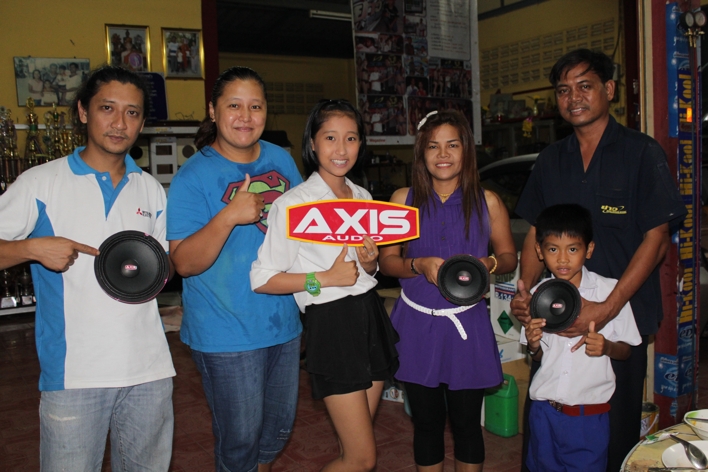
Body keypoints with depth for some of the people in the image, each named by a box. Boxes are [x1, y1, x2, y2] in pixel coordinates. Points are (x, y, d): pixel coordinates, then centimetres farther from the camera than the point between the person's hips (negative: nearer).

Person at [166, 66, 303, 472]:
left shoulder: (281, 159, 4)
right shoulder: (194, 176, -13)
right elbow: (185, 263, -18)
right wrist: (228, 217, -32)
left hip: (284, 320, 6)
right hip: (228, 332, -6)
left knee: (280, 425, 21)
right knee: (240, 435, 6)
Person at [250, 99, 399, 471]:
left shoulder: (363, 197, 11)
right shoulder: (293, 203, -11)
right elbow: (262, 279, -12)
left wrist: (369, 263, -3)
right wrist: (324, 278, -19)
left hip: (370, 314, 7)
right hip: (332, 324, -7)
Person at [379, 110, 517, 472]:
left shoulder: (487, 202, 2)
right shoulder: (403, 200, 2)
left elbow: (509, 257, 7)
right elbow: (386, 261, 3)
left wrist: (487, 263, -15)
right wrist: (420, 265, -17)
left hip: (467, 323, 0)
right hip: (416, 324, 1)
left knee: (466, 421, 10)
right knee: (426, 421, 12)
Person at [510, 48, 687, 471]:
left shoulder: (642, 153, -3)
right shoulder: (552, 160, 11)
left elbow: (656, 238, -8)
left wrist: (608, 308, -18)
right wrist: (526, 291, -6)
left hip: (623, 315, -3)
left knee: (616, 423, 5)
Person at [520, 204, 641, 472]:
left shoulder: (610, 291, -10)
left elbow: (626, 351, -2)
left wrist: (606, 347, -22)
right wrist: (533, 345, -13)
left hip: (590, 413, -3)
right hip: (545, 409, 3)